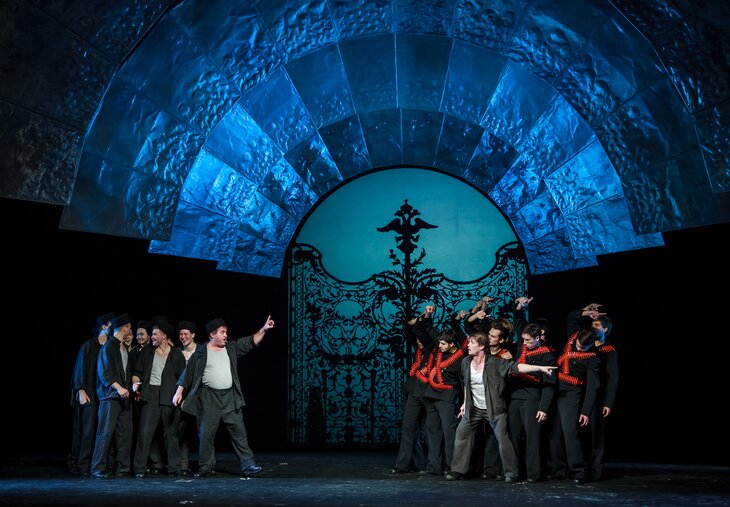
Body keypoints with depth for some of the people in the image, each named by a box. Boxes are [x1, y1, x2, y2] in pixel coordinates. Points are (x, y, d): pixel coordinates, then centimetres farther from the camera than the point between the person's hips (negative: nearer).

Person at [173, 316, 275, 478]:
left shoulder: (231, 348, 10)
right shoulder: (201, 352, 0)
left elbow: (251, 342, 5)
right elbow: (188, 373, 2)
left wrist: (263, 329, -8)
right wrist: (179, 392, -3)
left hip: (230, 397, 3)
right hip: (209, 398, -3)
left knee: (239, 431, 0)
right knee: (206, 434, 0)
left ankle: (248, 465, 1)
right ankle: (205, 468, 11)